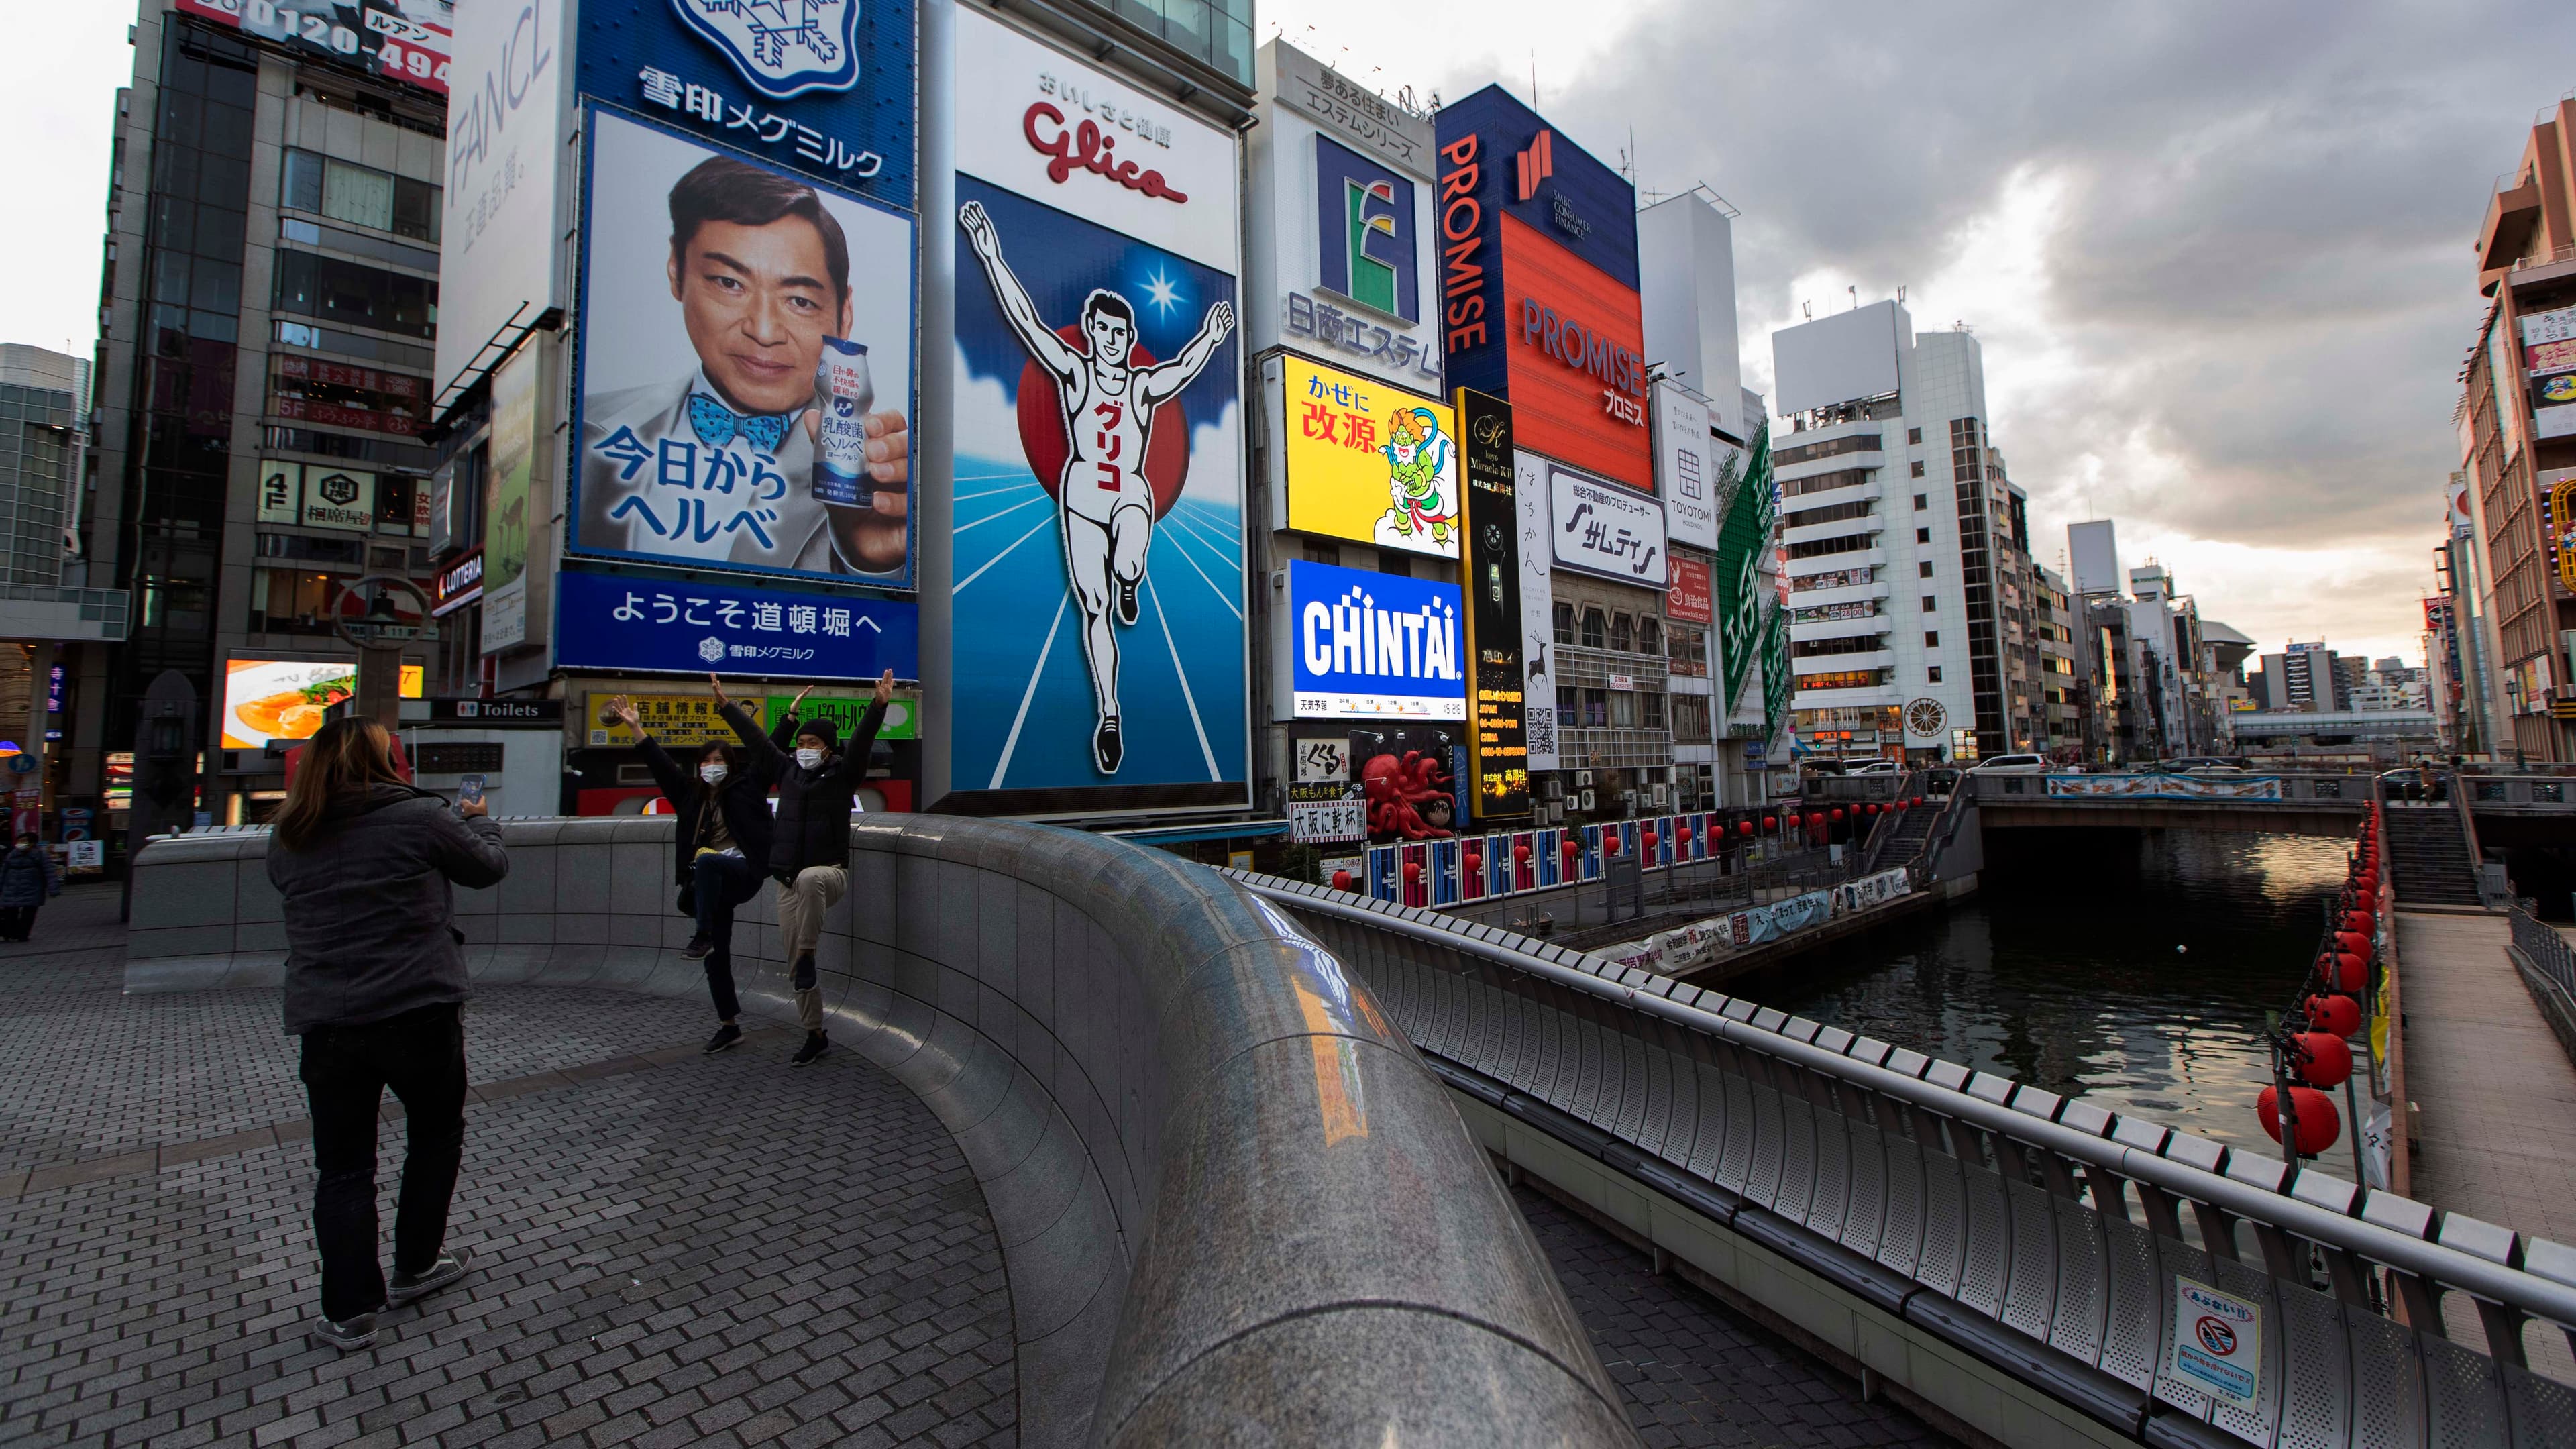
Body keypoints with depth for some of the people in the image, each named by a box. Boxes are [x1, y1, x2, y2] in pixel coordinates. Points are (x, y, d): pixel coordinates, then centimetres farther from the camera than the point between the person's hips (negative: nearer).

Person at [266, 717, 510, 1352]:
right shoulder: (419, 817, -10)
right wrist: (478, 819, 24)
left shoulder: (288, 839, 6)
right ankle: (416, 1267, 30)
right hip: (418, 1012, -4)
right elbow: (490, 866, 3)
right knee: (437, 1132, 19)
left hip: (325, 1021, 4)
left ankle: (348, 1311, 16)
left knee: (342, 1165, 12)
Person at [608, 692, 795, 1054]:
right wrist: (636, 728, 13)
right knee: (717, 957, 5)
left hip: (744, 872, -5)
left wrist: (789, 716, -7)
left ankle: (703, 936, -34)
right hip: (713, 884, 5)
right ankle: (729, 1026, 16)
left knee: (707, 861, -37)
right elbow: (661, 764, 15)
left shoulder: (745, 786, 4)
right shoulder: (692, 793, 14)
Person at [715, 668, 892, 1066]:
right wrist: (725, 705, 13)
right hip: (789, 882, 5)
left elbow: (862, 739, -17)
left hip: (829, 872, -5)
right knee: (795, 967, 6)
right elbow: (755, 738, 13)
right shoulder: (788, 770, 10)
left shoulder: (842, 773, -3)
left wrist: (879, 705, -31)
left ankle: (808, 951, -28)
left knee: (808, 879, -43)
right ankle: (816, 1035, 18)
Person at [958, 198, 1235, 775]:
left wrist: (1210, 338, -13)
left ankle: (1129, 585, 9)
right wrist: (991, 257, -4)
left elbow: (1185, 368, 0)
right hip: (1082, 493, 0)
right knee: (1093, 608, -3)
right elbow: (1027, 321, 1)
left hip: (1132, 495, 0)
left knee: (1127, 567, -32)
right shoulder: (1073, 371, 6)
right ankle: (1108, 715, 4)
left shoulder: (1144, 386, 11)